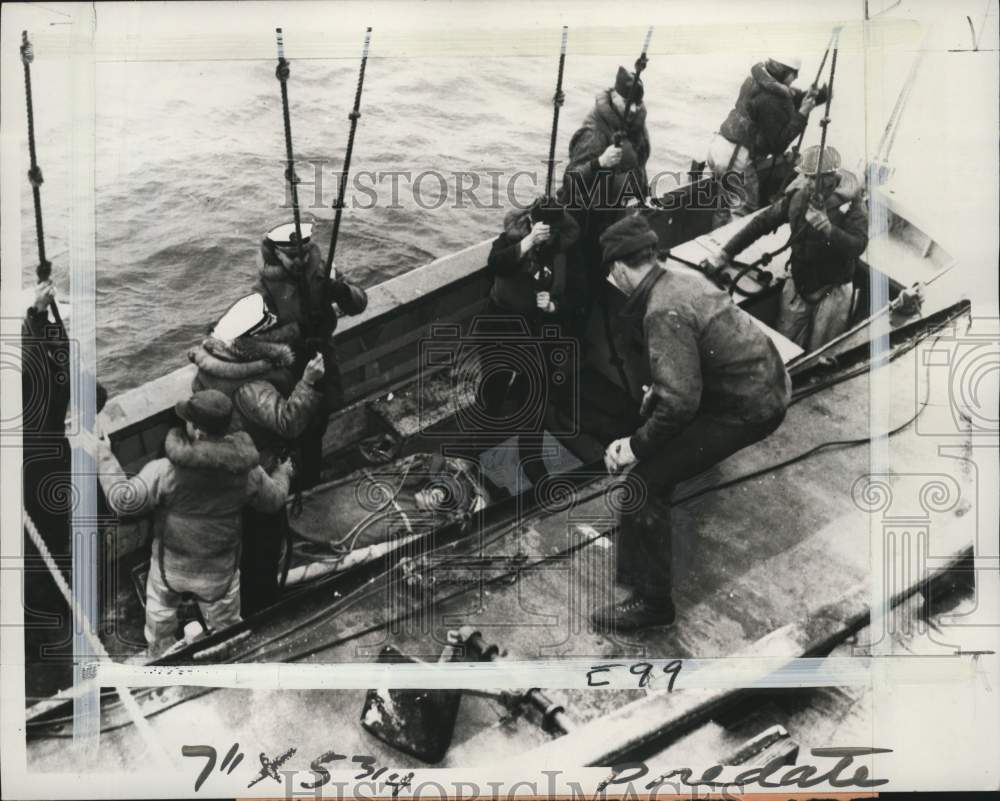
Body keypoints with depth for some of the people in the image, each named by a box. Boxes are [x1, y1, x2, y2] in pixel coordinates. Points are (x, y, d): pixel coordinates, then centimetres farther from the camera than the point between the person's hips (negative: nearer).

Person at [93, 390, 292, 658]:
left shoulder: (166, 471, -30)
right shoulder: (247, 471, -19)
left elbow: (124, 501, -23)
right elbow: (273, 500, -1)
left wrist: (104, 456, -13)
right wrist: (283, 474, 21)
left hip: (170, 565, -1)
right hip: (220, 571, 1)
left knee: (160, 618, 29)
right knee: (226, 626, 25)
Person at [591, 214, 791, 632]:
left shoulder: (664, 312, -26)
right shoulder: (683, 275, 3)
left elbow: (679, 401, -30)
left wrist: (637, 445, -18)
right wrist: (659, 389, 25)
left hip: (748, 408, -10)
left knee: (645, 482, -11)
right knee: (654, 410, 30)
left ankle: (651, 602, 1)